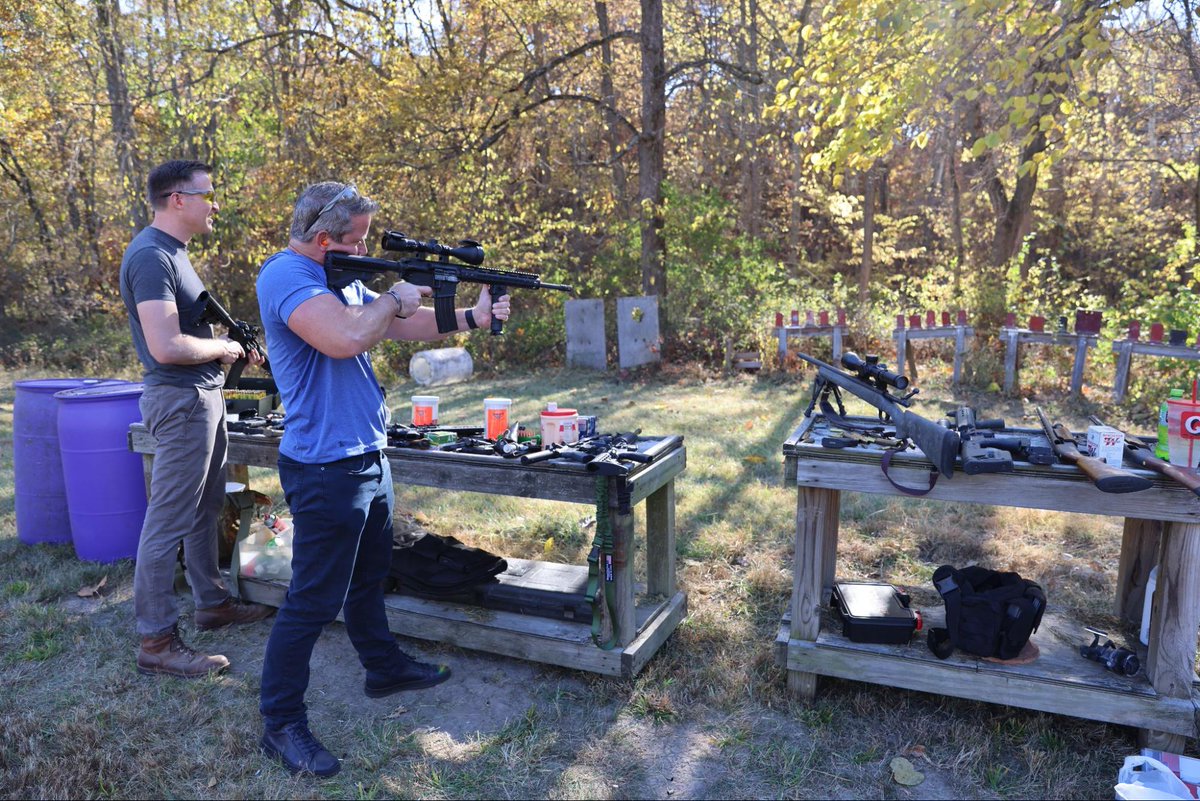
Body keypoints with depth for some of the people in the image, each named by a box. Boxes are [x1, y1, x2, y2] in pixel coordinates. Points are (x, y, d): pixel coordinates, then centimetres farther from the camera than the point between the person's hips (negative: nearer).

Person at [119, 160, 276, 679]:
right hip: (180, 400, -11)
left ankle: (212, 602, 34)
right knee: (169, 521, -3)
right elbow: (166, 347, -27)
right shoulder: (151, 257, -19)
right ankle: (156, 641, 7)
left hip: (202, 395, 11)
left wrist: (229, 345, 9)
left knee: (205, 508, 19)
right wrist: (222, 349, -11)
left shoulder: (171, 252, 14)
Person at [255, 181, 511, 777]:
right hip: (326, 469, -10)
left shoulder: (343, 279, 12)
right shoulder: (286, 276, -19)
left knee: (368, 575, 24)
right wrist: (393, 297, -17)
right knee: (314, 600, 0)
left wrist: (471, 318, 6)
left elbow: (402, 324, 18)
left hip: (368, 459, 10)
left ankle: (384, 668, 42)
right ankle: (281, 725, 15)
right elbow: (346, 337, -35)